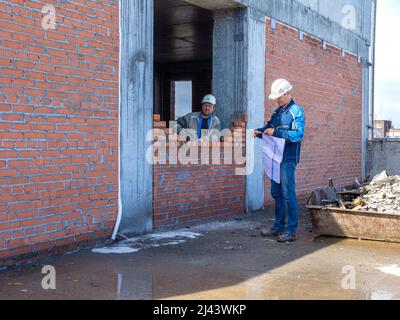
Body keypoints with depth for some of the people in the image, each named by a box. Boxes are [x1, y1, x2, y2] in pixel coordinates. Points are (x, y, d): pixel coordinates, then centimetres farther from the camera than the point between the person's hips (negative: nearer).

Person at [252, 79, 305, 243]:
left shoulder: (296, 111, -9)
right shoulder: (278, 112, 16)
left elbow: (298, 135, -19)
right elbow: (269, 126, 22)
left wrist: (275, 132, -22)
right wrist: (259, 131, 0)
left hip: (288, 159, -8)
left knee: (288, 194, -6)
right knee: (277, 193, 12)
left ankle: (291, 230, 0)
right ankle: (279, 226, 22)